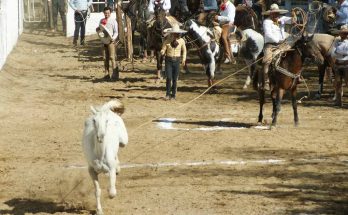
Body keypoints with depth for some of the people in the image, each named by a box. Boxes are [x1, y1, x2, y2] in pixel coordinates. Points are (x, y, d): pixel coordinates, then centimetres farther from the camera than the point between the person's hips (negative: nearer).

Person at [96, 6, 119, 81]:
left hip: (110, 41, -5)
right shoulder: (101, 21, 12)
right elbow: (99, 31, 22)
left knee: (112, 58, -10)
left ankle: (115, 74, -10)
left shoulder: (113, 21, -3)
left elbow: (116, 32, -4)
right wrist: (98, 30, -2)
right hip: (104, 41, 5)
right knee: (105, 58, 7)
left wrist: (113, 38, -22)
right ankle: (107, 74, 12)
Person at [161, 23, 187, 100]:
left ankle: (173, 94, 14)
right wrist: (162, 52, -26)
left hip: (177, 61, 1)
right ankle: (168, 94, 3)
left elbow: (184, 51, 12)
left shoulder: (181, 41, -1)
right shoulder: (167, 41, -6)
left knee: (175, 79, 3)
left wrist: (183, 59, 3)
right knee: (169, 78, -10)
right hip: (169, 61, -1)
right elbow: (163, 50, -3)